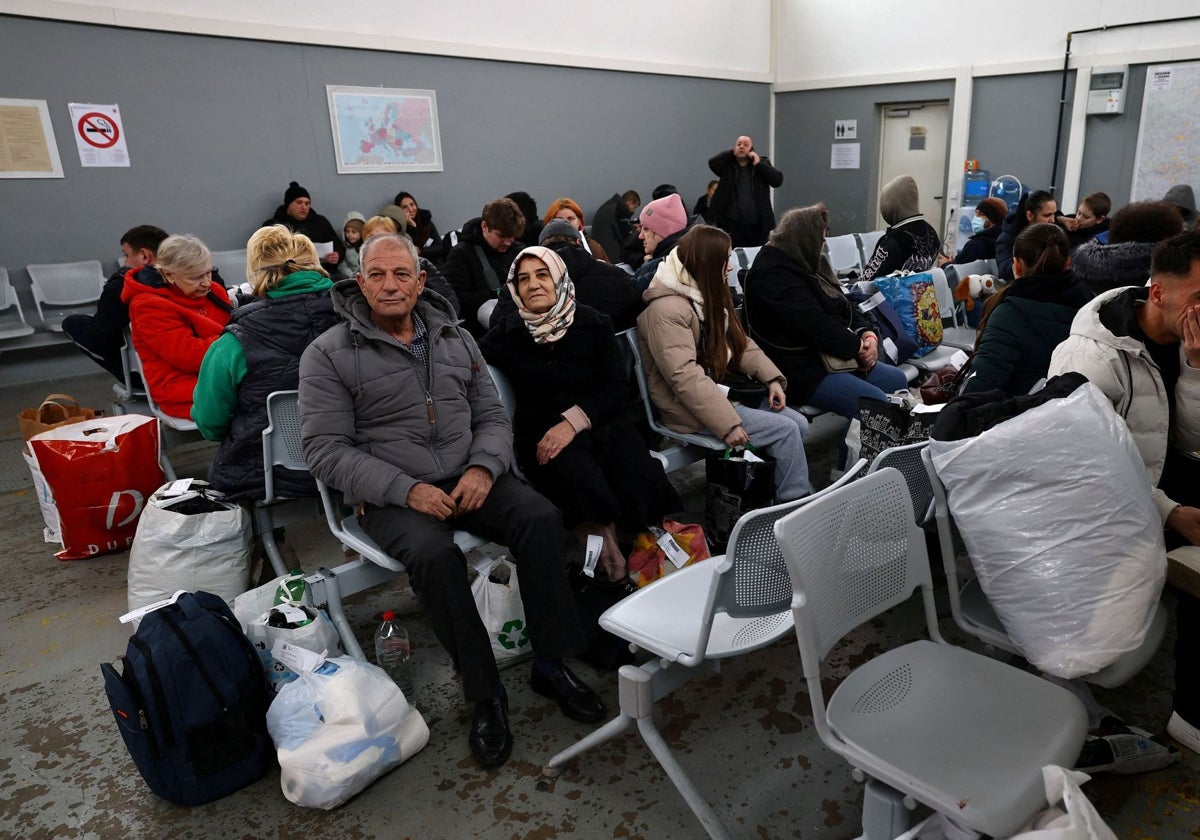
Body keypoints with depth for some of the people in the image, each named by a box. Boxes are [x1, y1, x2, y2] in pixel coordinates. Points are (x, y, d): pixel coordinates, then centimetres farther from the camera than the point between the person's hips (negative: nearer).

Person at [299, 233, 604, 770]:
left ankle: (551, 665, -7)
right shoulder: (328, 354, -1)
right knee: (436, 556, -34)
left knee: (542, 518, -21)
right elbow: (325, 450, -8)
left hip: (467, 479, 4)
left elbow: (492, 417, 12)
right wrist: (407, 489, -19)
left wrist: (483, 468, -11)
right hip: (388, 497, -4)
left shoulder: (455, 339, 13)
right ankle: (485, 696, -15)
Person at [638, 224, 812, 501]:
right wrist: (728, 424, -30)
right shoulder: (666, 309, -22)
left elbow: (739, 341, 14)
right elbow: (686, 377, -28)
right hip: (690, 407, -10)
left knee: (799, 424, 0)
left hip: (723, 389, 10)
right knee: (785, 430, -14)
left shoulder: (705, 293, 10)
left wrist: (772, 378, 0)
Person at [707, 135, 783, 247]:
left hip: (756, 226, 1)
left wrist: (758, 164, -7)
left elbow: (778, 180, -2)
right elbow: (712, 162, -10)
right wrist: (732, 152, -1)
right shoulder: (728, 164, 8)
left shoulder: (762, 162, 10)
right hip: (730, 225, -1)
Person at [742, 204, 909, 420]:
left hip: (833, 357, 11)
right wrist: (857, 346, -14)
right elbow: (815, 326, -26)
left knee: (897, 379, 13)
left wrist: (866, 333, -3)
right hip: (800, 371, -11)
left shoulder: (805, 264, 14)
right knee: (877, 404, -21)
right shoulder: (774, 275, -20)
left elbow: (842, 306, 15)